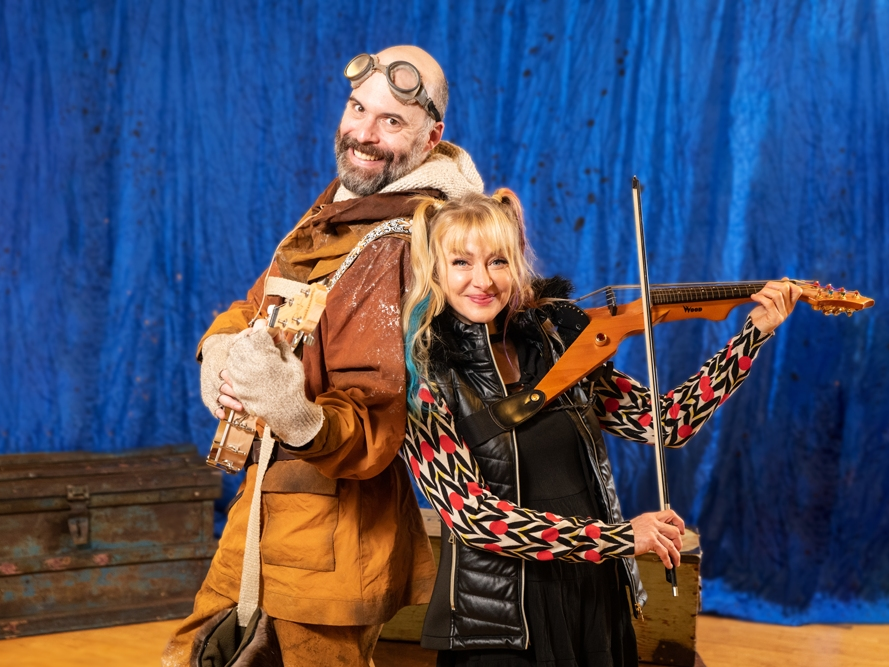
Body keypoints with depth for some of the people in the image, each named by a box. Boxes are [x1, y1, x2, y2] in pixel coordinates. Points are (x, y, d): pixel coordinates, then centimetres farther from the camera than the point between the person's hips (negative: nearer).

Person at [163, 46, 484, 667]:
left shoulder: (410, 241, -21)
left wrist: (302, 421, -48)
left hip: (335, 518, -9)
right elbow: (255, 308, 17)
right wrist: (219, 348, -5)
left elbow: (374, 428, -28)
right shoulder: (333, 210, 7)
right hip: (266, 496, 9)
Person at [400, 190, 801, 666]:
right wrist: (617, 537, -24)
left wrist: (756, 332, -4)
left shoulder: (554, 341, 2)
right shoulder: (424, 381, -11)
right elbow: (470, 514, -20)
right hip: (500, 623, -4)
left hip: (599, 602, 5)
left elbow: (663, 421, 3)